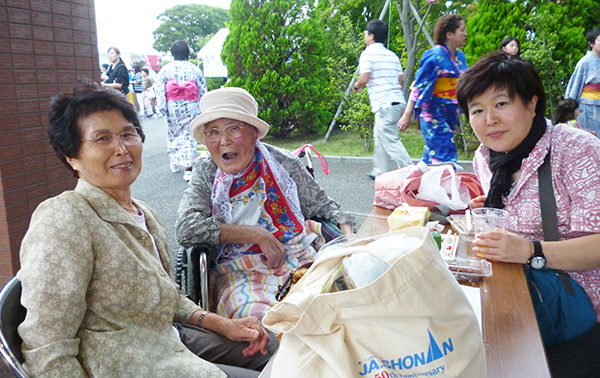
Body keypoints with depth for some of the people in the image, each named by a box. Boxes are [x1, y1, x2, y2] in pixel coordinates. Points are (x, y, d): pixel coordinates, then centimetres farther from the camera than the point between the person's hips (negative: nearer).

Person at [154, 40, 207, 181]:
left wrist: (161, 107, 1)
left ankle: (174, 164, 29)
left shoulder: (166, 69, 0)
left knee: (173, 134, 17)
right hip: (191, 107, 0)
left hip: (173, 107, 1)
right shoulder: (194, 69, 1)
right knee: (189, 136, 0)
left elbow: (158, 87, -3)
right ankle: (189, 169, -7)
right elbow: (203, 90, 4)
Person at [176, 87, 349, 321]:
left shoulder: (283, 162, 6)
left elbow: (322, 205, 16)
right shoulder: (205, 173, 5)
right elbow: (185, 229, -9)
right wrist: (256, 234, -13)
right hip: (239, 272, -1)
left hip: (298, 260, 2)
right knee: (259, 315, -33)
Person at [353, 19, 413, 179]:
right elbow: (401, 79, 12)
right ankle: (380, 172, 25)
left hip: (385, 104, -8)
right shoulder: (392, 55, 15)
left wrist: (356, 87, 5)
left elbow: (364, 79, -15)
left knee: (391, 141, -5)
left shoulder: (368, 53, -5)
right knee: (380, 136, 19)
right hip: (398, 100, 8)